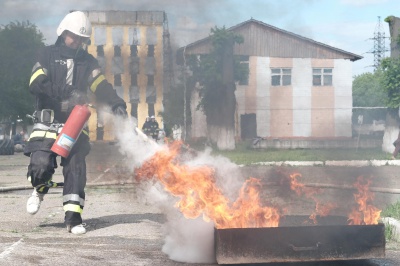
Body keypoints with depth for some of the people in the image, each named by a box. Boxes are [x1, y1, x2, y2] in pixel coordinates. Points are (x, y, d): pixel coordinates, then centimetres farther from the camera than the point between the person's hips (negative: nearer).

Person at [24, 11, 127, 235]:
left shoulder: (89, 62, 13)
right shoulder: (48, 55, 4)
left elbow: (102, 86, 0)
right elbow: (35, 84, -10)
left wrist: (116, 104, -20)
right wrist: (64, 93, -25)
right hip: (48, 121, -2)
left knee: (76, 167, -9)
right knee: (41, 164, -16)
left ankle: (74, 217, -6)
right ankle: (40, 189, 19)